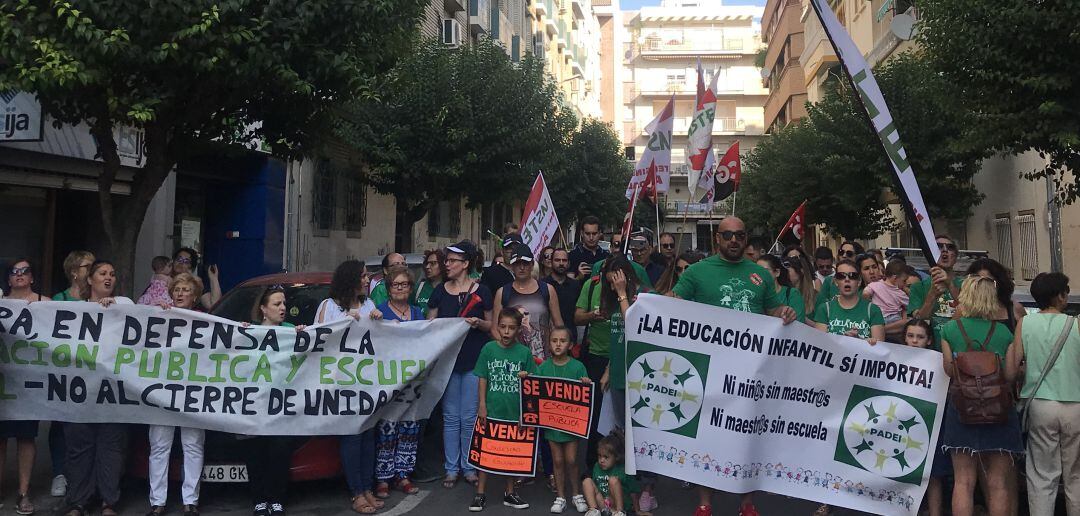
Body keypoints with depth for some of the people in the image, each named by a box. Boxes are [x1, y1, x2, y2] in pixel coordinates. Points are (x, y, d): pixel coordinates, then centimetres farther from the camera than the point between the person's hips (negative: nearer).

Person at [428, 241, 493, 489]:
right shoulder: (440, 291, 6)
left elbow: (491, 325, 7)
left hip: (474, 360, -2)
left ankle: (469, 467, 17)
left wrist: (479, 323, -13)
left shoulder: (481, 291, 0)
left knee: (470, 417, 3)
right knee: (451, 417, 7)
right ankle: (451, 468, 17)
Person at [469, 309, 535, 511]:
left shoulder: (524, 352, -3)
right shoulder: (489, 349, -3)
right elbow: (482, 379, 0)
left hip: (515, 411, 1)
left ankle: (510, 493, 27)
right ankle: (480, 493, 17)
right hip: (492, 410, -1)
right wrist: (482, 405, -4)